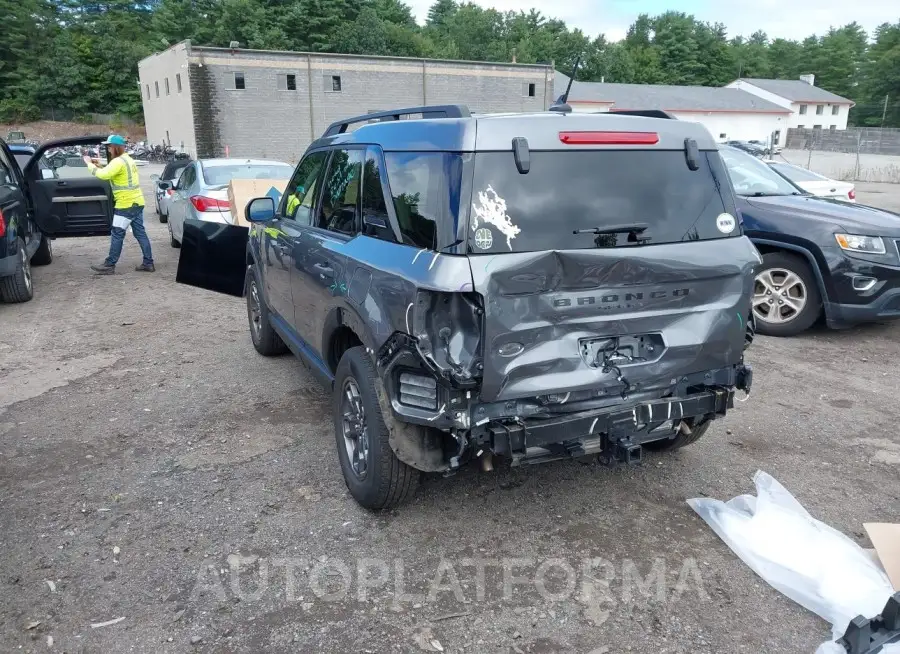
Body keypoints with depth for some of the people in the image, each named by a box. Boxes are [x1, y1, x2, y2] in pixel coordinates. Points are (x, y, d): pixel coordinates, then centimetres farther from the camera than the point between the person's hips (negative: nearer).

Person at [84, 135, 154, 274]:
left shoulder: (118, 161, -14)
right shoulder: (127, 159, 18)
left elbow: (103, 175, -25)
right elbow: (110, 174, 27)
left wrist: (89, 164, -12)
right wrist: (99, 165, 15)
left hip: (126, 204, -10)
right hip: (136, 202, 10)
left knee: (117, 235, -4)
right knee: (140, 233, 8)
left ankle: (109, 265, 1)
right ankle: (148, 263, 8)